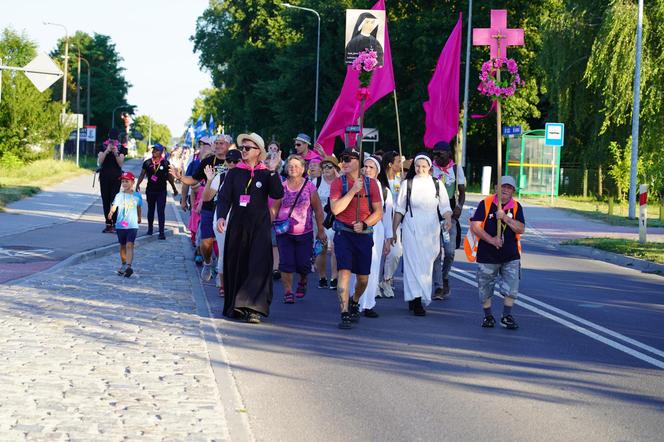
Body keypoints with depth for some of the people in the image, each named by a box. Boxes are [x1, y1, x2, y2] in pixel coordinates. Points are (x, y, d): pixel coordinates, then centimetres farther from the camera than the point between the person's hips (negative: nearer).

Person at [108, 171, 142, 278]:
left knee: (129, 245, -16)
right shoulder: (119, 195, -1)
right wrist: (111, 212, -36)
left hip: (132, 225, -2)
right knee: (122, 246, 14)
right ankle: (124, 265, 31)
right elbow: (114, 205, -14)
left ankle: (128, 266, -28)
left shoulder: (137, 195, 2)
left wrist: (139, 217, 35)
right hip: (120, 225, 2)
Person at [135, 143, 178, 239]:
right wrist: (138, 184, -12)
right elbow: (142, 175, 3)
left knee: (161, 211, -8)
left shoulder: (166, 163, -3)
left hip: (161, 191, -2)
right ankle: (150, 229, 30)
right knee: (150, 210, 14)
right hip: (150, 190, 3)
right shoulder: (147, 163, 1)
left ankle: (161, 232, -9)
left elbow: (169, 177, 7)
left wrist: (174, 189, 13)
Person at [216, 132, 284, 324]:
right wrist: (221, 216, -14)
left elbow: (278, 194, -12)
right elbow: (224, 198, 2)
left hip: (259, 227, -3)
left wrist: (273, 172, -20)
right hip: (237, 225, 3)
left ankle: (253, 309, -15)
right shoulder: (234, 173, 8)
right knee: (235, 265, 5)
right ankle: (235, 307, 15)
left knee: (258, 266, -11)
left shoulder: (266, 173, 3)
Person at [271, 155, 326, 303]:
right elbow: (274, 208, 6)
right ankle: (288, 292, 3)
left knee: (303, 264, 1)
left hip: (305, 233, -1)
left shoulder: (309, 187, -1)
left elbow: (318, 210, 2)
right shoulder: (282, 187, 2)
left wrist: (321, 231, 1)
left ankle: (302, 281, 33)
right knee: (286, 263, -6)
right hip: (284, 233, 1)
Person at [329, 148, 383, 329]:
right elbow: (335, 209, -13)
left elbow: (378, 212, 4)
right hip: (344, 233, -2)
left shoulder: (370, 183, 3)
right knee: (344, 272, -16)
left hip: (364, 234, 2)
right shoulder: (338, 183, -1)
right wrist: (353, 190, -17)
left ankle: (354, 303, 40)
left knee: (363, 278, 11)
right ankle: (345, 315, -15)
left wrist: (364, 224, -12)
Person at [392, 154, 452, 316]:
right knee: (413, 262, -11)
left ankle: (414, 299, 15)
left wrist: (448, 220, -16)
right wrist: (394, 230, 7)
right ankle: (417, 301, -14)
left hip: (431, 230, 2)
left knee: (426, 265, 4)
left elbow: (445, 207, 4)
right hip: (411, 229, -2)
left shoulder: (437, 185, 6)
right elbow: (400, 209, 8)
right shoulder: (407, 184, 3)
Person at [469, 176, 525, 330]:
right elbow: (475, 226, -9)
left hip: (510, 255, 2)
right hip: (487, 254, -1)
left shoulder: (516, 207, 3)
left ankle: (506, 317, 10)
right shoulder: (486, 203, -4)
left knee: (512, 288, -3)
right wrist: (491, 239, -17)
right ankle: (488, 316, 24)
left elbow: (521, 229, -7)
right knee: (485, 288, 7)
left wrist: (505, 218, -18)